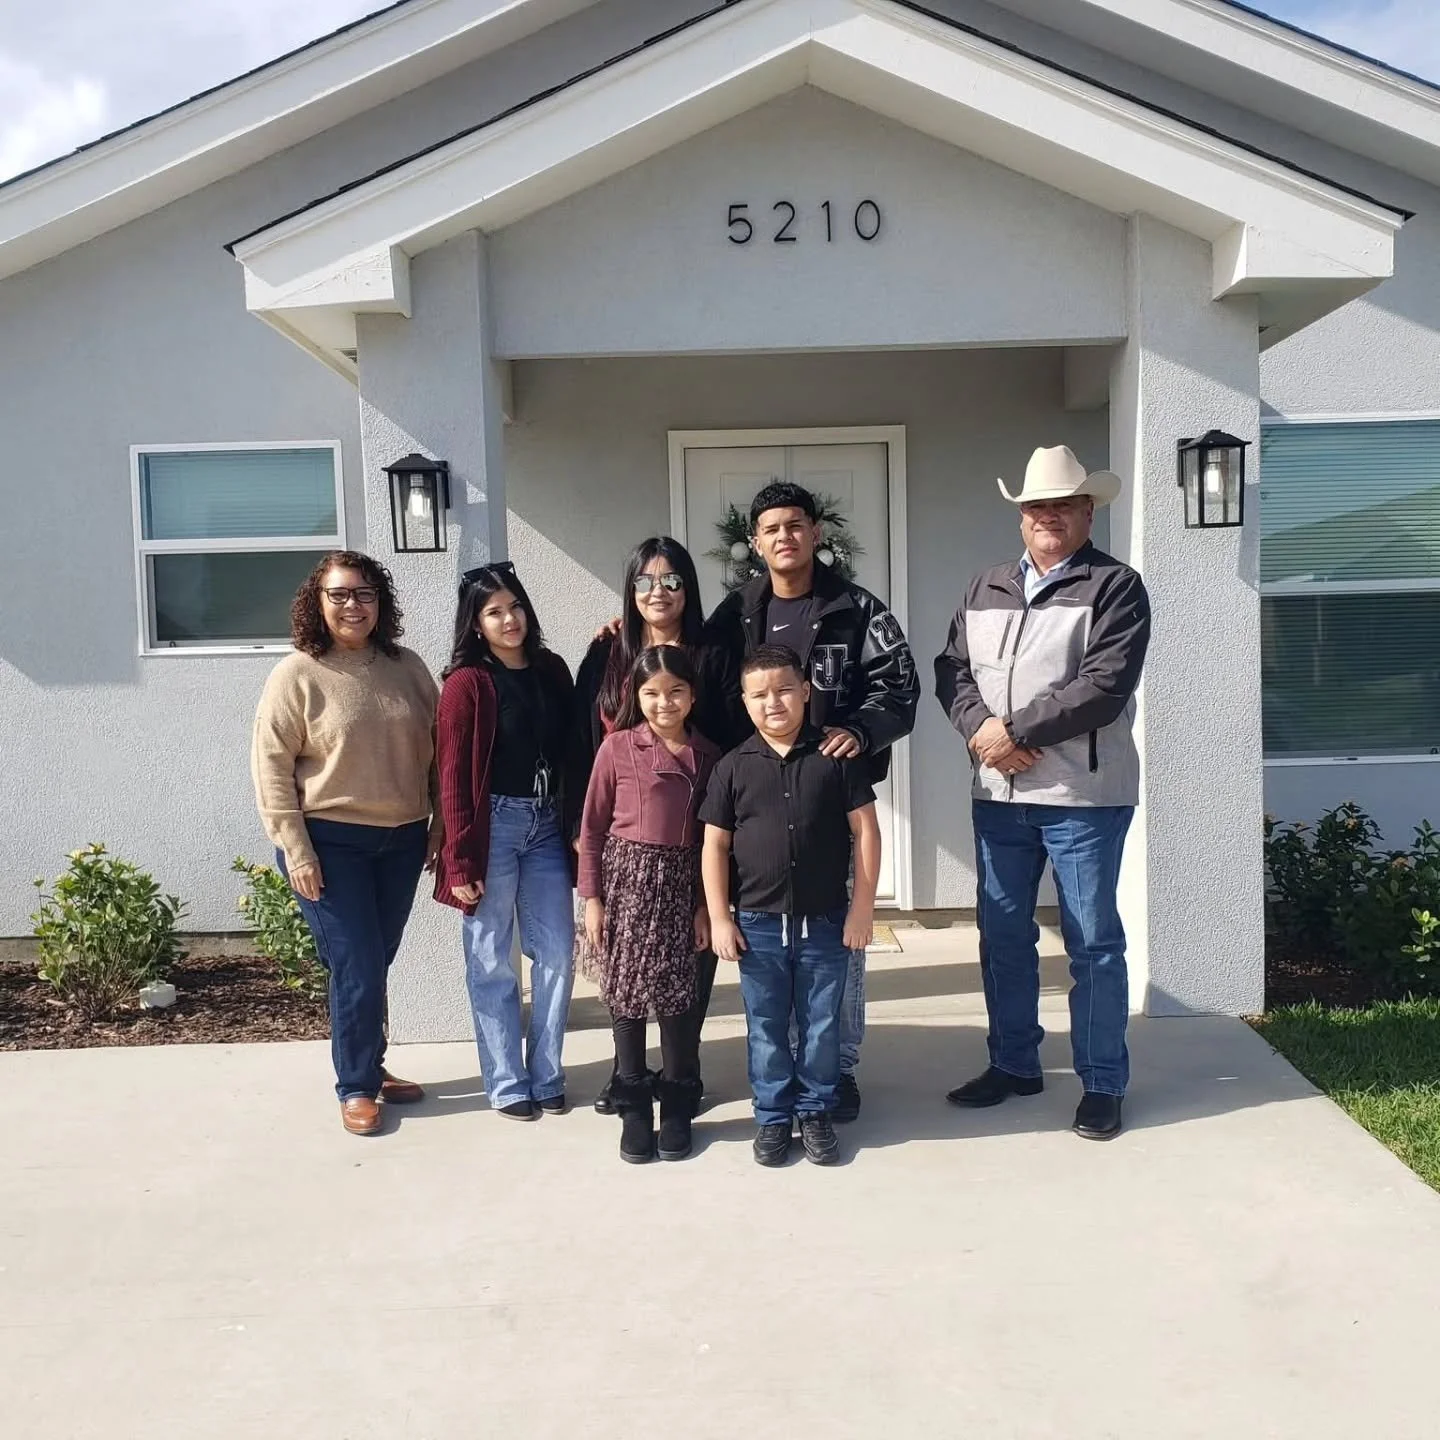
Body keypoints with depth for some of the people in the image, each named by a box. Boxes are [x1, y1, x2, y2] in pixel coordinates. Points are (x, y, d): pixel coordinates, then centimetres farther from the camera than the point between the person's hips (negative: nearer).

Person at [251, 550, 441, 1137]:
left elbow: (434, 752, 10)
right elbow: (271, 767, -9)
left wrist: (439, 826, 8)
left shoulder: (408, 668, 5)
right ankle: (356, 1087, 15)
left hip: (402, 840, 4)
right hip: (330, 843, -4)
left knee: (376, 965, 14)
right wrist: (295, 851, -13)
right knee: (355, 969, -1)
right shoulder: (297, 675, -8)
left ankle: (370, 1066, 32)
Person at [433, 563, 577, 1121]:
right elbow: (453, 776, -9)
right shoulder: (466, 682, -7)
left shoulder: (551, 669, 7)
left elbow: (570, 748, 10)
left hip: (546, 824, 5)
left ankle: (547, 1075, 23)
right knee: (492, 960, 6)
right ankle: (507, 1084, 19)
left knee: (557, 954, 7)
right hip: (492, 825, -4)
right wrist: (460, 862, -12)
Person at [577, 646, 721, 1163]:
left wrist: (706, 905, 3)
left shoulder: (708, 755, 4)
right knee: (626, 997, 4)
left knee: (678, 999, 4)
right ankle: (634, 1108, 18)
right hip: (626, 878, -1)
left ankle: (678, 1108, 20)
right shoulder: (617, 747, -3)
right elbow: (593, 826, 0)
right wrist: (591, 897, -4)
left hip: (681, 884, 1)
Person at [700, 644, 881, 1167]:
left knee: (822, 1025, 10)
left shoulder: (836, 757, -3)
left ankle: (815, 1112, 27)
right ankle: (772, 1116, 26)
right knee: (766, 1028, 11)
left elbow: (865, 830, -1)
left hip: (825, 922, 0)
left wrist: (862, 907, -4)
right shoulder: (733, 767, -1)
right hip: (758, 924, 1)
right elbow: (715, 845, 2)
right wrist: (719, 917, -2)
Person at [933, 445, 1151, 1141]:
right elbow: (952, 670, 8)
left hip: (1084, 796, -5)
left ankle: (1102, 1084, 18)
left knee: (1093, 944, 4)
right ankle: (1013, 1063, 30)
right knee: (1002, 935, 13)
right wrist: (981, 729, -11)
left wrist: (1016, 731, -17)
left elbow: (1104, 686, -16)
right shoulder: (985, 589, 14)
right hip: (998, 793, 6)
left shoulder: (1116, 586, -5)